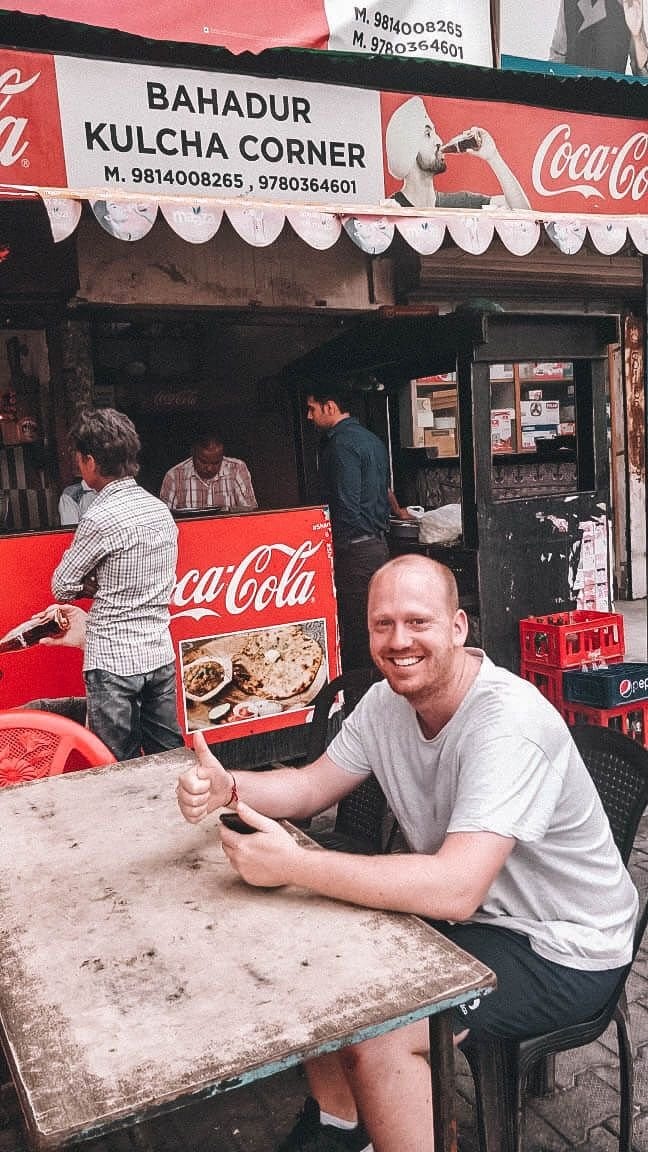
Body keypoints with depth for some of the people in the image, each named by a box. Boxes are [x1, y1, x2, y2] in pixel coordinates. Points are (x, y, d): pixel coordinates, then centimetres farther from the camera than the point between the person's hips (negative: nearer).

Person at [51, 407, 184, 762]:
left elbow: (62, 587, -7)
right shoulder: (161, 510, 6)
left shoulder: (99, 518, -17)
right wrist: (103, 586, 8)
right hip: (160, 655, 7)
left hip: (113, 663, -7)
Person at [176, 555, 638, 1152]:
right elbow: (312, 786, 3)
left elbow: (455, 890, -37)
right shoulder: (387, 702, -5)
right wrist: (227, 786, -17)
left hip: (561, 947, -8)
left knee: (376, 1036, -23)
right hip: (465, 910, 8)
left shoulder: (508, 723, -30)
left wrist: (294, 865, -37)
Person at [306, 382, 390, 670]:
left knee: (354, 628, -4)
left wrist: (339, 546, -13)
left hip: (355, 548, -10)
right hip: (379, 543, 10)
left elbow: (346, 505, -20)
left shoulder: (341, 444, -14)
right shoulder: (372, 439, 16)